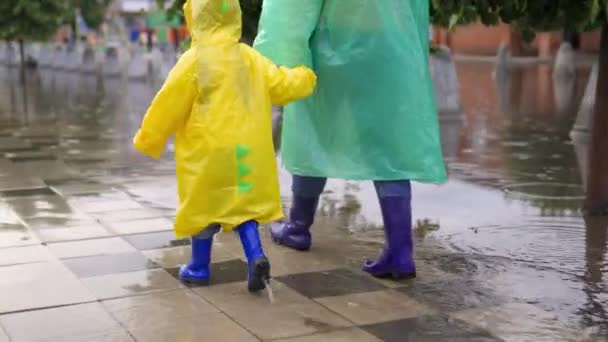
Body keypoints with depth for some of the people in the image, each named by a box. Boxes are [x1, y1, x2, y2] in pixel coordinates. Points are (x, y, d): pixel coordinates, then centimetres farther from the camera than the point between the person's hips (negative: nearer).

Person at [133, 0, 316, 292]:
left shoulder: (195, 60, -12)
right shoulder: (250, 58, 2)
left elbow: (168, 105, -7)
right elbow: (283, 84, 9)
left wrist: (147, 139, 5)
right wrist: (306, 77, 32)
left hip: (209, 150, -4)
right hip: (246, 149, 5)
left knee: (204, 207, 9)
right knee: (242, 204, 15)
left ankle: (199, 268, 21)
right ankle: (256, 257, -2)